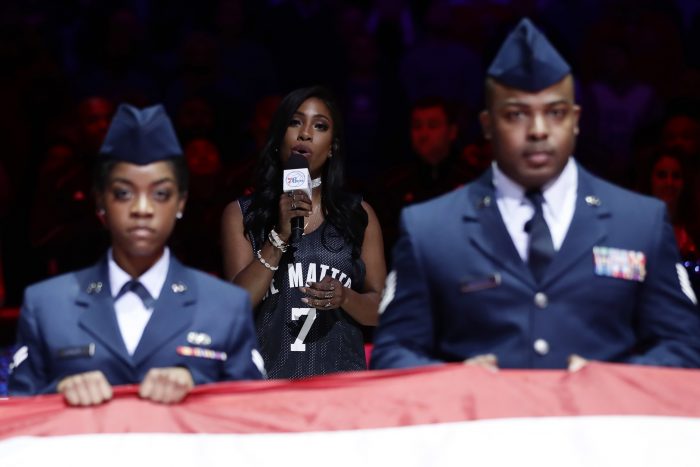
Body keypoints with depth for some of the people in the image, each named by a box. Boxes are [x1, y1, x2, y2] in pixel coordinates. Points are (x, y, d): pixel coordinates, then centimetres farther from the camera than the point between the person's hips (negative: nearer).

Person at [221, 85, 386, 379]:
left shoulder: (359, 215, 9)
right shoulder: (240, 214, 6)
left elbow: (381, 311, 9)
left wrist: (344, 298, -11)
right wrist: (280, 236, -14)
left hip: (339, 376, 1)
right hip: (267, 375, -1)